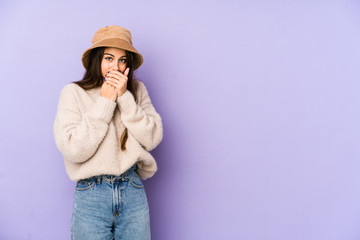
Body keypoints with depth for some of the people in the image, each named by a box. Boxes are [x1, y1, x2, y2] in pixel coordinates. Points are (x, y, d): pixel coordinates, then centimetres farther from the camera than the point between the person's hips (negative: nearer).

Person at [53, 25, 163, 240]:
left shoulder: (137, 90, 4)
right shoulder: (74, 93, -4)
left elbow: (153, 139, -6)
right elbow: (73, 150, -14)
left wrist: (125, 97, -12)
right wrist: (105, 102, -13)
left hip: (133, 192, 2)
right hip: (92, 194, -2)